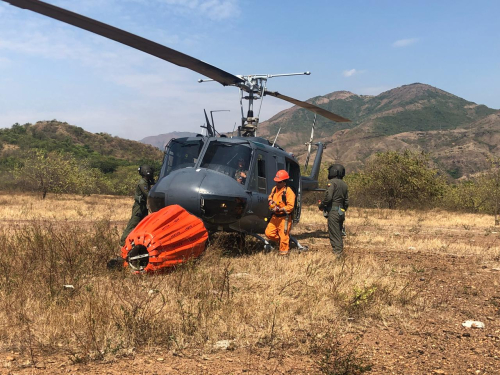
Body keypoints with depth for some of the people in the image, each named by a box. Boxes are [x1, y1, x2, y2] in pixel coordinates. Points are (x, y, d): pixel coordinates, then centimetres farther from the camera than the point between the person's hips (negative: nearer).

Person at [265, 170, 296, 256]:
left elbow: (290, 206, -18)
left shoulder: (288, 192, -14)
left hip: (284, 218, -7)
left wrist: (280, 209, -27)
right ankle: (280, 241, 25)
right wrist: (270, 200, 3)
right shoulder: (274, 189, 9)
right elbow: (270, 196, 28)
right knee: (268, 233, 3)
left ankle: (284, 251, 16)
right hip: (275, 216, 7)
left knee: (283, 235, 0)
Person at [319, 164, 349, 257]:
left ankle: (337, 253, -6)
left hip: (333, 212, -8)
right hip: (341, 212, 8)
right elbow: (346, 202, 17)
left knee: (334, 234, -5)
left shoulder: (332, 182, -9)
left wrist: (321, 205, -6)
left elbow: (328, 197, -21)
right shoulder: (344, 185, 17)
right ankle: (340, 252, 19)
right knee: (339, 234, 15)